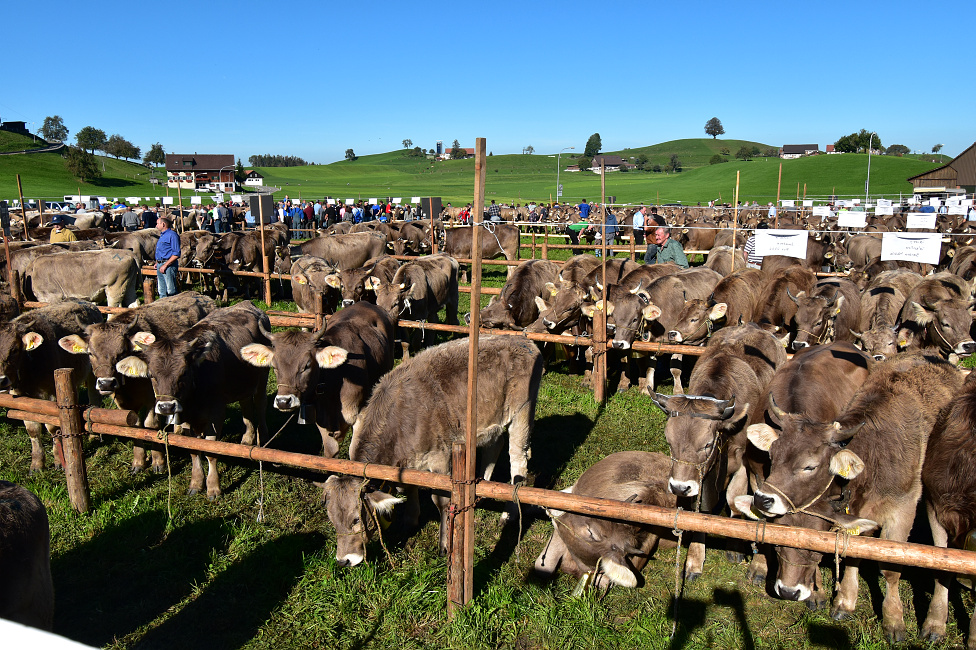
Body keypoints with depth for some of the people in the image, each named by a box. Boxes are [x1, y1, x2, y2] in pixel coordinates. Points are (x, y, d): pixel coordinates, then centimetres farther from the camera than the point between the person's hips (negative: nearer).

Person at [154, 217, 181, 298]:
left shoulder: (172, 235, -10)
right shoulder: (162, 235, 20)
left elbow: (176, 254, -17)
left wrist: (165, 265, -19)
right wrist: (157, 263, 16)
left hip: (168, 265, -9)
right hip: (160, 266, 10)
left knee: (171, 291, -10)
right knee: (162, 291, 11)